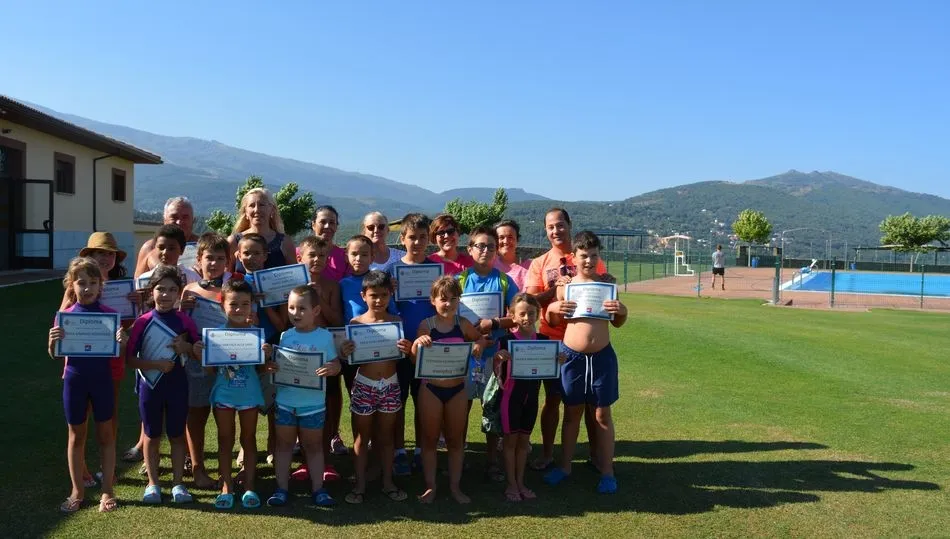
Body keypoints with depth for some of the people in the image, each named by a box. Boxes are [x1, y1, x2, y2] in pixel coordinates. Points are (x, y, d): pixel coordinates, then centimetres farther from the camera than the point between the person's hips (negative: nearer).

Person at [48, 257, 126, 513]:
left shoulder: (109, 314, -7)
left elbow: (119, 354, -3)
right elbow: (55, 355, 2)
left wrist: (122, 341, -24)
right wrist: (52, 341, -20)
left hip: (102, 380, -1)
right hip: (74, 380, 1)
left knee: (106, 434, 9)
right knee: (76, 436, 12)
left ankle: (107, 490, 20)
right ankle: (77, 491, 25)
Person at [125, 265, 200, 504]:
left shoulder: (184, 320, -3)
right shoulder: (143, 322, -7)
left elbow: (200, 356, 3)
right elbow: (130, 359, -8)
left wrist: (186, 347, -17)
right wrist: (156, 364, -21)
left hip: (177, 385, 1)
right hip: (150, 385, -1)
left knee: (177, 435, 10)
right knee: (152, 436, 11)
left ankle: (178, 483, 21)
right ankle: (153, 483, 25)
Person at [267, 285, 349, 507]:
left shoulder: (325, 337, -6)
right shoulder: (285, 336, 1)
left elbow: (336, 364, -4)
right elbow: (278, 364, 7)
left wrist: (332, 368, -26)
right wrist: (271, 366, -15)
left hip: (313, 403, -2)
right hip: (285, 401, 2)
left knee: (313, 446, 11)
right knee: (284, 444, 11)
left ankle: (318, 488, 20)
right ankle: (282, 488, 21)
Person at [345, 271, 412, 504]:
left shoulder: (397, 322, -1)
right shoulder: (356, 322, -6)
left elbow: (402, 357, 2)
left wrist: (407, 350, -19)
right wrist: (345, 353, -25)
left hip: (390, 384, 2)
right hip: (363, 385, -1)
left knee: (386, 437, 13)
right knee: (362, 437, 9)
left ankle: (388, 482, 24)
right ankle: (360, 485, 19)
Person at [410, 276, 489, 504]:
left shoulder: (463, 324, -2)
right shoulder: (426, 325, -7)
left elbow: (481, 338, 16)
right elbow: (414, 359, -7)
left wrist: (479, 345, -8)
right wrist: (417, 343, -27)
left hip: (457, 389, 2)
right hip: (430, 388, -2)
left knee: (455, 440, 12)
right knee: (429, 439, 10)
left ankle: (455, 486, 25)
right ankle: (430, 486, 23)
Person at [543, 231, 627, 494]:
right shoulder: (564, 284, 1)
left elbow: (617, 323, 9)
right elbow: (552, 322, 9)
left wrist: (622, 310, -12)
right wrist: (552, 308, -12)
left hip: (602, 356, 0)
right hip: (572, 356, 0)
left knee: (602, 414, 8)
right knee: (572, 412, 12)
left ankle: (607, 471, 18)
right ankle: (564, 466, 26)